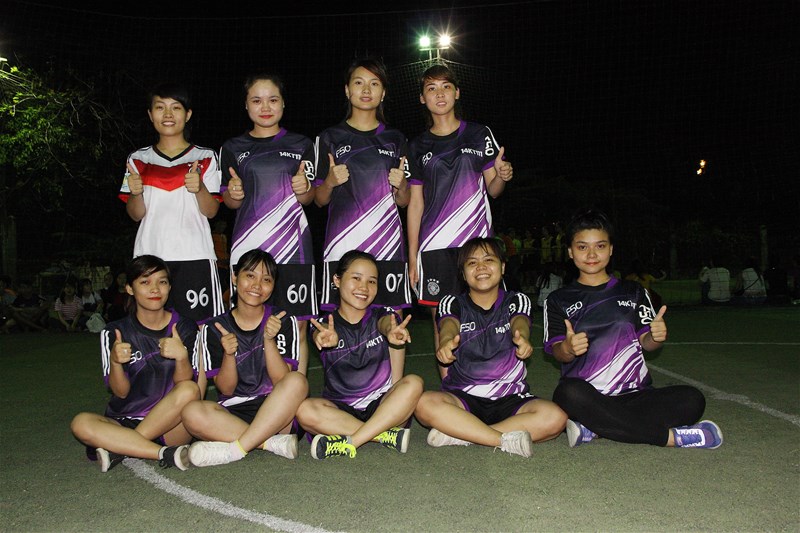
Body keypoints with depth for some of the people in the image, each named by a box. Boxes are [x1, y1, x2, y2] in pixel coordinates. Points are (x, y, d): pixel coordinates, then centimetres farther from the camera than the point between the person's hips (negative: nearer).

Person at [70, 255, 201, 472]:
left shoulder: (184, 328, 3)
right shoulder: (115, 332, 3)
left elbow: (184, 384, -7)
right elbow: (120, 392, -3)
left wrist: (181, 356, -28)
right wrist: (115, 362, -23)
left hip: (171, 426, 0)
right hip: (126, 423, 1)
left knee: (190, 390, -30)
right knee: (81, 423, -27)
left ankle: (117, 448, -19)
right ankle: (166, 454, -29)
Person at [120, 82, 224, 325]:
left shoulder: (205, 158, 7)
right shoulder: (138, 159, 12)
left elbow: (211, 211, 2)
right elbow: (136, 215, 9)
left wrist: (199, 188, -18)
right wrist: (136, 192, -12)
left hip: (195, 256, -1)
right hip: (150, 255, 2)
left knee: (199, 323, -4)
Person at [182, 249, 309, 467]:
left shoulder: (284, 322, 3)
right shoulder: (215, 328, 3)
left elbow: (282, 381, -7)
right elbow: (226, 389, 0)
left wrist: (269, 340, -20)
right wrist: (229, 354, -18)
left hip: (276, 415, 0)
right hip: (233, 414, 0)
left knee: (297, 381, -30)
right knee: (192, 412, -29)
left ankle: (235, 449, -26)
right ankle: (275, 442, -23)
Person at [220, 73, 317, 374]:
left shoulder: (301, 145, 11)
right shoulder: (233, 148, 11)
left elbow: (309, 198, 10)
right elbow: (228, 201, 12)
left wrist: (303, 188, -12)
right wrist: (233, 194, -11)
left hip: (293, 244, 0)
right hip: (248, 246, 0)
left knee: (297, 326, 0)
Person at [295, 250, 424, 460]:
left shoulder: (383, 315, 4)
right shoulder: (325, 324, 1)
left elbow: (386, 324, -21)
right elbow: (322, 336, -24)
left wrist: (393, 334, -48)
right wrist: (328, 339, -50)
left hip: (383, 406, 1)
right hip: (341, 409, 0)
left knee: (413, 383, -27)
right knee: (305, 409, -29)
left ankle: (350, 443, -28)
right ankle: (386, 435, -27)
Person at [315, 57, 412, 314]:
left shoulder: (395, 139, 14)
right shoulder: (330, 138, 9)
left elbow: (403, 202, 15)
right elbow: (319, 200, 10)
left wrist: (401, 186, -6)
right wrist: (330, 182, -10)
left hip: (388, 244, 2)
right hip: (341, 245, -1)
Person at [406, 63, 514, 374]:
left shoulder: (479, 135, 9)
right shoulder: (418, 147, 11)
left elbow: (492, 190, 9)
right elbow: (415, 203, 10)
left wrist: (502, 176, -15)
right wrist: (412, 256, 5)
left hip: (476, 239, -1)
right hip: (434, 244, 1)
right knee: (441, 318, 0)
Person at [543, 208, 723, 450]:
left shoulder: (633, 292, 17)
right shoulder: (559, 300, 10)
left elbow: (646, 342, 9)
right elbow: (557, 351, -1)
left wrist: (657, 337, -16)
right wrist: (567, 349, -25)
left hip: (634, 394, 2)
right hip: (587, 395, -2)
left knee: (692, 400, -23)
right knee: (568, 393, -37)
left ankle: (593, 429, -26)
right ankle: (670, 436, -27)